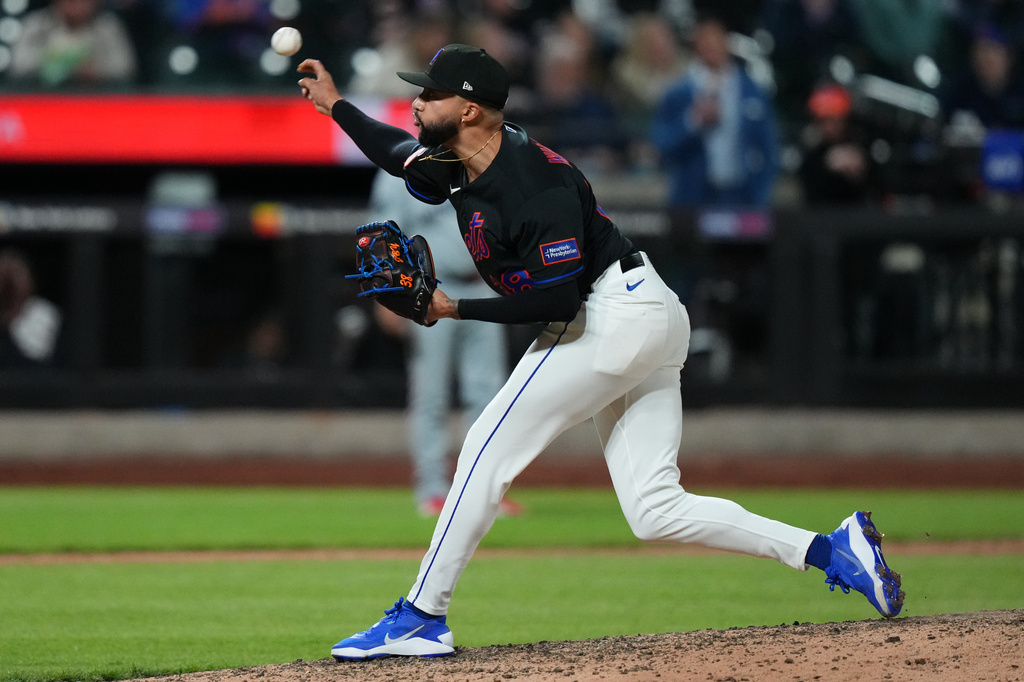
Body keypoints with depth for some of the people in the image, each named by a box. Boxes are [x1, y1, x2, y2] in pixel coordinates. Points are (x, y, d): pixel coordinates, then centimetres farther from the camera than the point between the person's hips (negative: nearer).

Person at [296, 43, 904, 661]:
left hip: (619, 313, -10)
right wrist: (336, 105, 24)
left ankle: (422, 617, -6)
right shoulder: (462, 160, 7)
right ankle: (828, 550, -2)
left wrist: (455, 309, -19)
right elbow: (403, 154, 30)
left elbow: (556, 298, -24)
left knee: (490, 449, -9)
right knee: (655, 510, 3)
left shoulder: (537, 184, -21)